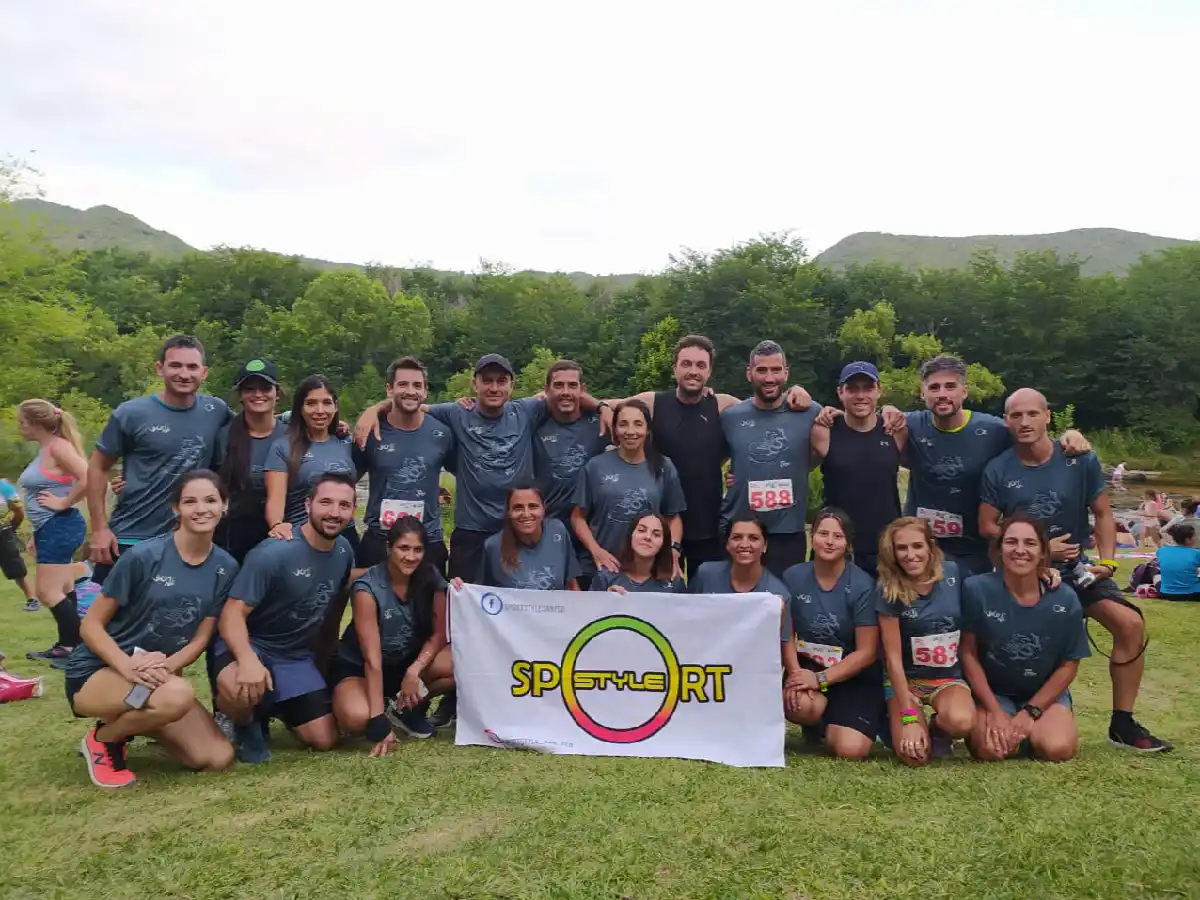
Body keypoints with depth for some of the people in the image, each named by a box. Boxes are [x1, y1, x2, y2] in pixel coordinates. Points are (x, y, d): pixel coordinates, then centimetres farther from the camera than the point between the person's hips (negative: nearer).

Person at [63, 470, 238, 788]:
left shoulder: (225, 568, -3)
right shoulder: (143, 556, -17)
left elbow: (201, 638, -1)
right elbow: (91, 625, -11)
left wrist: (167, 665, -22)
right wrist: (128, 666, -29)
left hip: (161, 676, 5)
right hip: (97, 672, -5)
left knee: (218, 758, -9)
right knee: (177, 695, -37)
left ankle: (129, 721, 16)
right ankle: (102, 739, -4)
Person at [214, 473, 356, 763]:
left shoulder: (344, 551, -3)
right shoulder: (274, 553, -24)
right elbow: (232, 614, -25)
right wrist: (248, 660, -42)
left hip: (297, 655, 6)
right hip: (250, 645, -6)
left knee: (325, 740, 0)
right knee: (239, 689, -40)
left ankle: (272, 708, 29)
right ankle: (246, 724, -3)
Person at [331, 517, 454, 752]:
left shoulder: (430, 578, -11)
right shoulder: (368, 587, -24)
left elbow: (438, 634, -7)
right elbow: (372, 658, -28)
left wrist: (414, 671, -25)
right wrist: (379, 720, -33)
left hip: (410, 662, 5)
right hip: (358, 667, -4)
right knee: (356, 717, -37)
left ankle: (407, 707, -1)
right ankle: (389, 709, -1)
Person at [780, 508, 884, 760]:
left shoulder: (862, 585, -13)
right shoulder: (793, 577, -6)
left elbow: (867, 652, -11)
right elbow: (787, 634, 1)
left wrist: (820, 679, -18)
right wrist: (795, 673, -18)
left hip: (854, 676, -1)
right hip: (808, 666, 2)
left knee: (850, 750, -20)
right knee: (798, 705, -33)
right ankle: (817, 724, 6)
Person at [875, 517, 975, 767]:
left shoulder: (953, 573, -9)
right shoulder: (888, 590, -15)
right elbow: (893, 658, -14)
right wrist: (909, 717, -17)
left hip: (949, 677, 2)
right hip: (905, 679, -1)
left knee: (961, 722, -33)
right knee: (915, 756, -22)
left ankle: (939, 729, 4)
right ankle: (894, 722, 12)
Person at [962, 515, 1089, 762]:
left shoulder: (1064, 599, -12)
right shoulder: (976, 589, -17)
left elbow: (1069, 664, -4)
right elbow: (969, 653, -10)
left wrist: (1031, 711, -11)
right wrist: (995, 712, -13)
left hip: (1046, 693, 1)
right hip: (993, 691, -1)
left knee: (1057, 749, -26)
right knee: (991, 749, -27)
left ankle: (1032, 729, 10)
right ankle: (993, 725, 10)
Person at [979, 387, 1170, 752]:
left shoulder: (1081, 460, -7)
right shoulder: (997, 470, -9)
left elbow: (1102, 514, 1)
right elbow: (987, 527, -6)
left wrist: (1107, 561, -12)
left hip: (1076, 566, 1)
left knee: (1130, 624, -17)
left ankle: (1122, 724, -4)